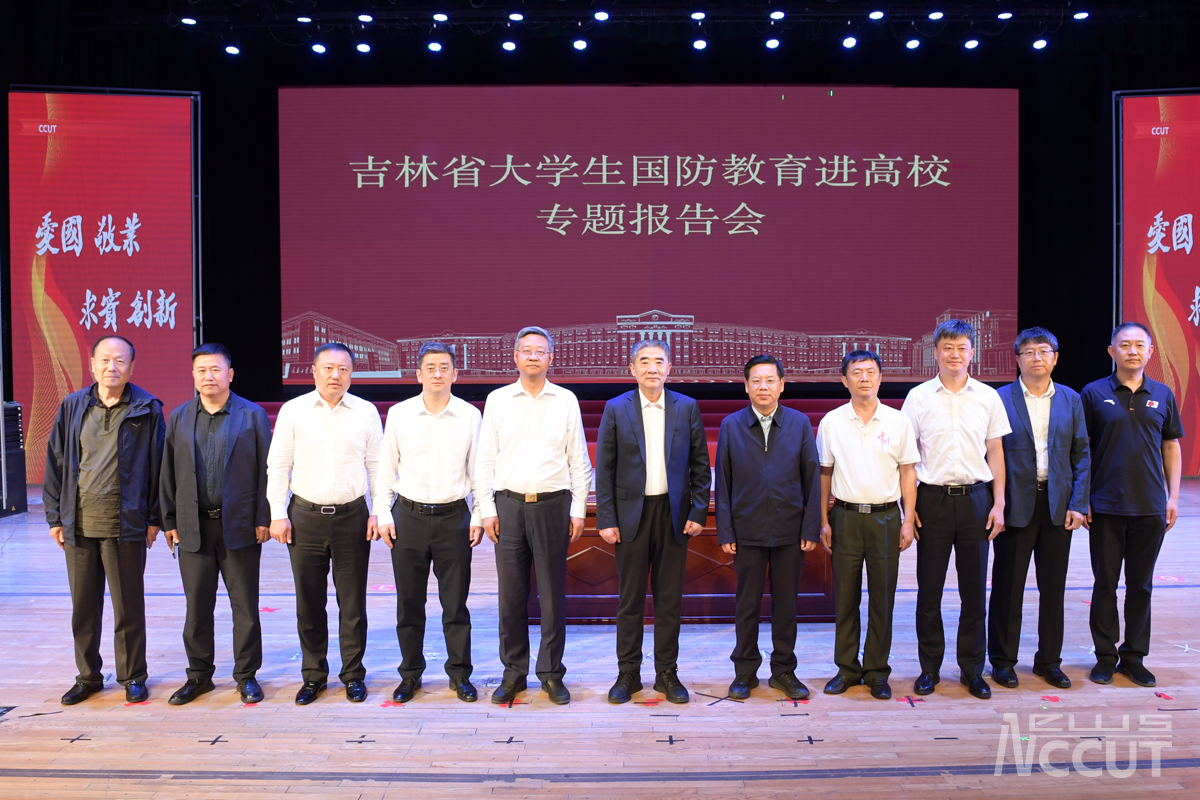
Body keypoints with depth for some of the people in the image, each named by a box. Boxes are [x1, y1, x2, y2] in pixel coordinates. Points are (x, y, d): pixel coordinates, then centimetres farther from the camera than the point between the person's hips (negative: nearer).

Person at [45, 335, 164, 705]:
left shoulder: (147, 409, -3)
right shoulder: (72, 407, 7)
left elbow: (156, 465, -1)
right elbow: (55, 462, 10)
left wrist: (154, 518, -3)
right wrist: (55, 516, 7)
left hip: (125, 524, -3)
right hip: (79, 524, 3)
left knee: (129, 605, 6)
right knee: (83, 605, 13)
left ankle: (133, 677, 21)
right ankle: (88, 676, 29)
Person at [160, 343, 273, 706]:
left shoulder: (253, 415, -1)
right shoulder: (179, 417, 9)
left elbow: (265, 470, -2)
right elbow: (168, 473, 9)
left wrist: (263, 519, -6)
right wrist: (169, 521, 5)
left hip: (239, 526, -3)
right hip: (193, 527, 3)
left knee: (245, 606, 6)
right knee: (197, 606, 11)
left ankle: (246, 675, 19)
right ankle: (199, 674, 26)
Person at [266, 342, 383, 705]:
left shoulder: (366, 412, 2)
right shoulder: (293, 411, 2)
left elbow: (377, 466, 5)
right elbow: (278, 466, 5)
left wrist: (378, 513, -1)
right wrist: (278, 514, -1)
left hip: (352, 516, 0)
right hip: (306, 515, 1)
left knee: (353, 602, 6)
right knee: (309, 602, 9)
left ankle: (353, 675, 20)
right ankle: (313, 675, 24)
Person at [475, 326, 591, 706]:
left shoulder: (566, 401, 5)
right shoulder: (497, 400, 6)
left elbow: (579, 461, 6)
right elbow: (485, 459, 6)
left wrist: (578, 510, 1)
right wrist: (487, 510, 0)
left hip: (552, 504, 0)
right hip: (509, 504, 1)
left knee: (553, 595, 4)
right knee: (511, 593, 6)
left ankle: (551, 672, 18)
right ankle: (513, 672, 19)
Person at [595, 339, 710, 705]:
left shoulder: (687, 408, 3)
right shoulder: (616, 409, 0)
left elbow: (700, 465, 5)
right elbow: (604, 469, 0)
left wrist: (698, 512, -3)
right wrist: (606, 520, -5)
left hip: (673, 513, 1)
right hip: (631, 513, -1)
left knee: (670, 598, 8)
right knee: (630, 599, 6)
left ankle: (667, 673, 21)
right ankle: (628, 673, 19)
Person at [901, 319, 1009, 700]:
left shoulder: (988, 397, 5)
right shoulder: (918, 397, 1)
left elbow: (995, 452, 8)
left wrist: (998, 504, 2)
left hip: (975, 498, 1)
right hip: (933, 499, -1)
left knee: (975, 589, 7)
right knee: (929, 589, 5)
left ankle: (972, 669, 20)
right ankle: (929, 668, 18)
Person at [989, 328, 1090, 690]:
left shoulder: (1071, 400, 7)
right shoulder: (1000, 399, -3)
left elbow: (1081, 454, 7)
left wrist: (1078, 504, -1)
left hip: (1057, 506, 3)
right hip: (1015, 506, -3)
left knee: (1053, 588, 10)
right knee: (1007, 586, 5)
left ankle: (1049, 661, 25)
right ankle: (1003, 661, 18)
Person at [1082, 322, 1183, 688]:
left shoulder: (1162, 395, 6)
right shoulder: (1094, 393, -2)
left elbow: (1171, 447, 11)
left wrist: (1172, 497, 4)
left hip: (1150, 507, 2)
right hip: (1106, 507, -2)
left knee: (1141, 585, 10)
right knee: (1105, 584, 6)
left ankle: (1134, 656, 23)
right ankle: (1105, 656, 17)